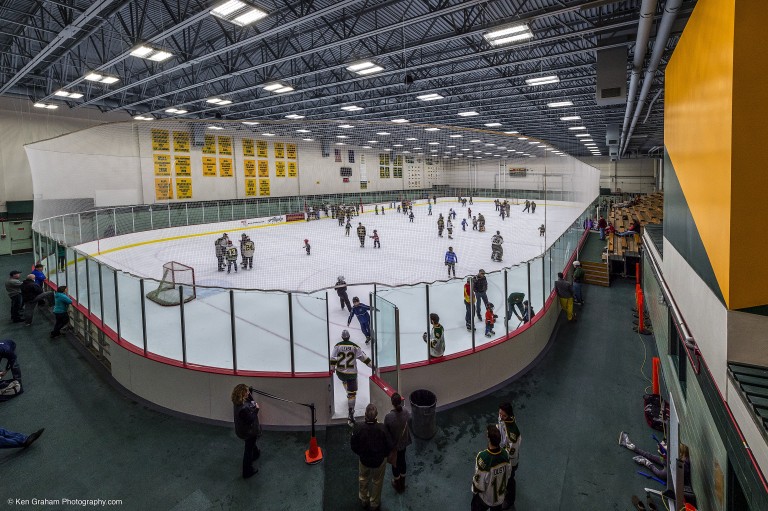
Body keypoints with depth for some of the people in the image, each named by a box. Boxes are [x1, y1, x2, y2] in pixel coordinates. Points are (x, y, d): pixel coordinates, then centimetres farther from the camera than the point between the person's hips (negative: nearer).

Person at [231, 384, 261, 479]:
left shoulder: (238, 402, -12)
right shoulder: (243, 408, -40)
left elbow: (251, 402, 2)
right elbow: (250, 419, -31)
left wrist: (250, 394, -9)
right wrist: (256, 409, -23)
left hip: (242, 429, 9)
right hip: (248, 432, -9)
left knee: (251, 443, 36)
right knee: (248, 449, 12)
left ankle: (256, 453, 64)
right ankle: (247, 472, 30)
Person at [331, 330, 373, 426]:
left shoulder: (337, 345, -3)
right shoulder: (354, 346, -6)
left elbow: (333, 358, -3)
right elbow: (364, 357, -4)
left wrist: (332, 369, 9)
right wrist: (372, 365, 3)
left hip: (340, 372, 2)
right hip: (351, 373, -2)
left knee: (344, 380, 37)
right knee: (352, 392, 1)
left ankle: (349, 393, 52)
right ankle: (351, 413, -8)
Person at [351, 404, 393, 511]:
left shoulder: (359, 428, -29)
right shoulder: (382, 428, -32)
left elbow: (353, 446, -14)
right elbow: (389, 445, -19)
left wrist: (360, 453, 6)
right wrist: (384, 454, 2)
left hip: (364, 459, 1)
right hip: (379, 460, -1)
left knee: (363, 479, 30)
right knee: (377, 482, 26)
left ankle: (364, 500, 52)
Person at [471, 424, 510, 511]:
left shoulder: (483, 458, -39)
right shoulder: (505, 454, -23)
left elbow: (479, 483, -24)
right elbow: (507, 475, -3)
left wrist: (474, 490, -3)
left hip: (485, 498, -4)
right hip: (500, 496, 4)